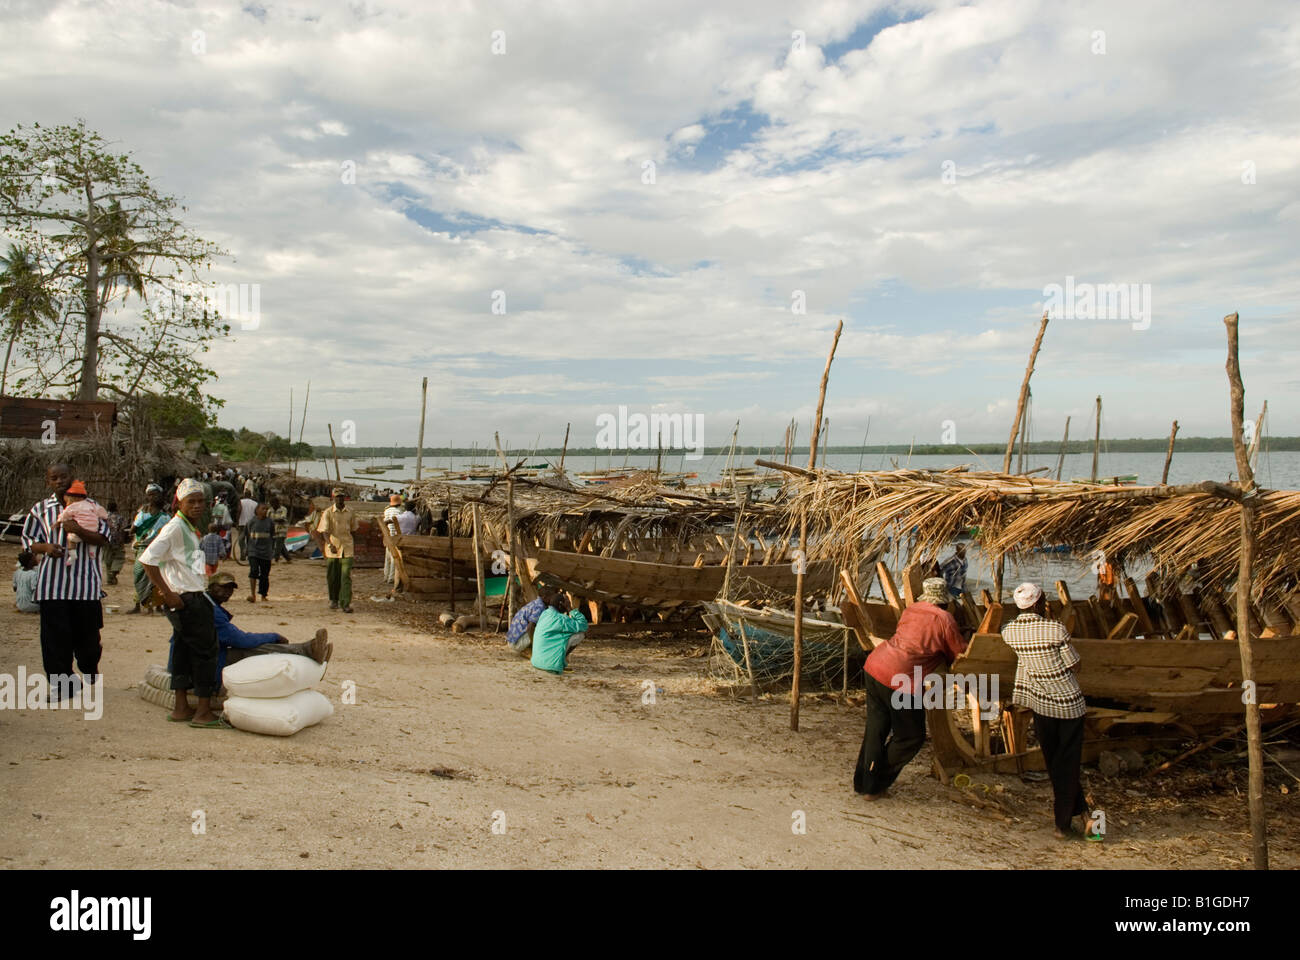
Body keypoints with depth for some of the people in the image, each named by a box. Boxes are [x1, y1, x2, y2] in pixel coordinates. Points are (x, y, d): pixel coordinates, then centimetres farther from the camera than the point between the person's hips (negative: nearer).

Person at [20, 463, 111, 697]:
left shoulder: (90, 506, 5)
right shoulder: (40, 509, 11)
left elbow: (103, 537, -2)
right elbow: (29, 540, 14)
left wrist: (78, 530, -19)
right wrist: (46, 547, -8)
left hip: (85, 579, -1)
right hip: (52, 582, 1)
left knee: (88, 633, 6)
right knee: (55, 636, -1)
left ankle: (89, 669, 33)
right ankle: (60, 684, 8)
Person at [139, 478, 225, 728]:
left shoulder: (189, 529, 16)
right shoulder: (175, 527, -14)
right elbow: (148, 559, -21)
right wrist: (168, 594, -20)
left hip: (194, 598, 10)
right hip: (187, 600, -10)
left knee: (184, 651, 13)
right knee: (205, 650, -5)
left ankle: (181, 708, 20)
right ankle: (204, 712, 0)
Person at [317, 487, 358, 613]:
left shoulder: (351, 512, 4)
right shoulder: (328, 513, -3)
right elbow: (324, 531, -11)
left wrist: (345, 539, 9)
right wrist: (330, 544, -26)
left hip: (347, 548, 0)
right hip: (332, 549, 0)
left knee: (346, 576, -9)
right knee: (332, 577, 9)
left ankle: (346, 603, -10)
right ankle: (333, 600, 29)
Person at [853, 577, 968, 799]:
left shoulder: (910, 609, 15)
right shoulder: (944, 619, -1)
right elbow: (961, 654, 6)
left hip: (874, 665, 7)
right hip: (899, 679, -7)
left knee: (876, 727, 19)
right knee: (911, 736, 10)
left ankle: (863, 781, 27)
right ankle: (874, 787, 15)